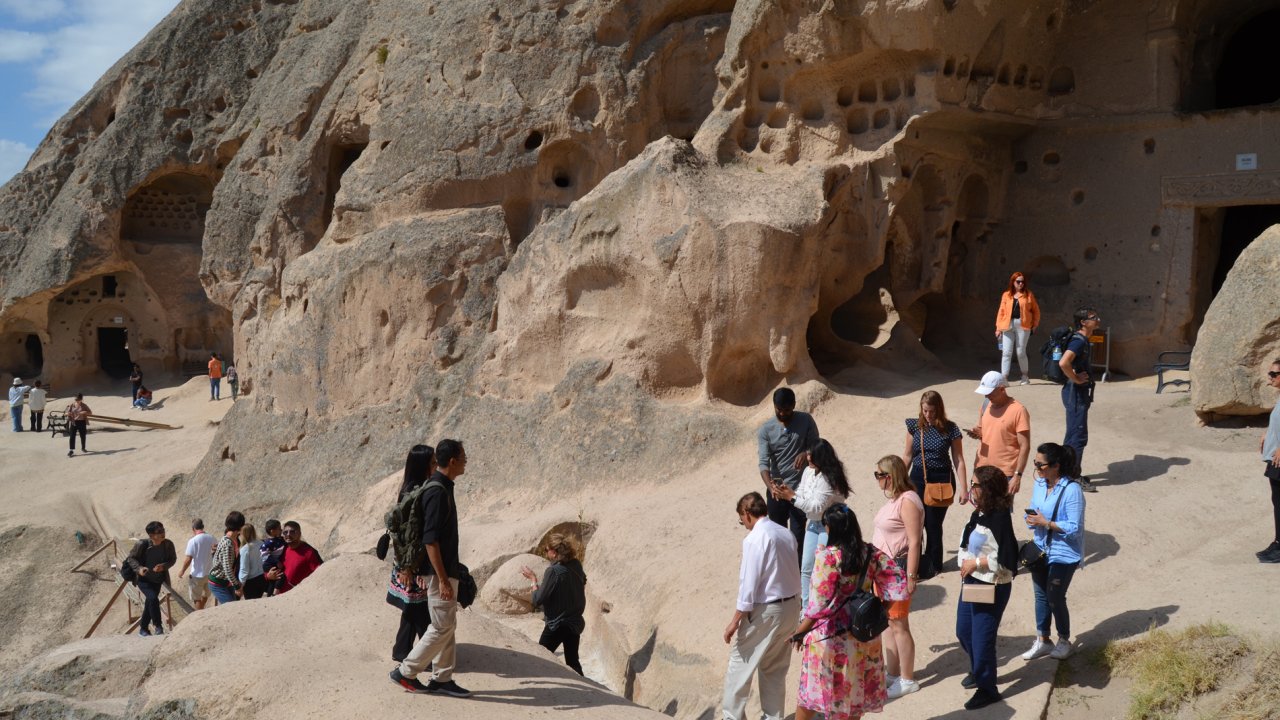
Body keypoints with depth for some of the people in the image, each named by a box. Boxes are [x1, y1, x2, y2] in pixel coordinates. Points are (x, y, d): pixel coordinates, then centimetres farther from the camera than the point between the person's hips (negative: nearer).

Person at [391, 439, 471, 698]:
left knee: (447, 625, 12)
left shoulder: (442, 488, 11)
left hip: (446, 569, 10)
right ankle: (406, 672, 6)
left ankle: (442, 678, 18)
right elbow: (430, 540, -23)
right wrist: (442, 578, -23)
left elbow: (429, 534, 18)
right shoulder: (437, 492, -20)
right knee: (442, 627, -3)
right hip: (440, 570, -10)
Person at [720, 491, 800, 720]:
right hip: (791, 606, 8)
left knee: (740, 664, 8)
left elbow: (748, 583, -19)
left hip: (766, 611, -8)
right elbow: (793, 574, 9)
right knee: (775, 669, 19)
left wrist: (735, 621, -13)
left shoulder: (754, 539, -18)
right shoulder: (786, 533, 4)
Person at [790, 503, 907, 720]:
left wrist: (800, 631, -11)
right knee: (855, 690, 18)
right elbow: (898, 582, -1)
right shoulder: (872, 554, -4)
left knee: (812, 689, 14)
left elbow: (819, 602, -21)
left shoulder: (828, 557, -21)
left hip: (830, 637, -5)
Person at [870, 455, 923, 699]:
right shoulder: (894, 499, 9)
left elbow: (914, 542, -21)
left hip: (898, 568, -10)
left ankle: (907, 680, 10)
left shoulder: (908, 501, -19)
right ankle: (892, 673, 27)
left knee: (899, 625, -1)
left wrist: (910, 577, -22)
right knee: (888, 623, 16)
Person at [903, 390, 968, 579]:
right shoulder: (915, 426, 2)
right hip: (918, 478, 2)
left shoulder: (950, 429, -6)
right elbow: (907, 455, 11)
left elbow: (959, 460, -3)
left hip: (942, 480, -2)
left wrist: (963, 488, -6)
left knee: (933, 524, 1)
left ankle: (932, 565, 20)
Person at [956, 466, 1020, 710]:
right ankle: (978, 671, 45)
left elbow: (1007, 559, -24)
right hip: (971, 582, 9)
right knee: (963, 631, 21)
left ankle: (987, 689, 21)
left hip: (991, 588, -9)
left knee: (982, 638, 3)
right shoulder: (978, 514, 3)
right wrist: (966, 564, 5)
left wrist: (976, 563, -19)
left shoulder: (1000, 518, -23)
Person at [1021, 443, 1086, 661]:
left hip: (1063, 554, -6)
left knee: (1055, 598, 2)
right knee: (1041, 596, 15)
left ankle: (1064, 641, 25)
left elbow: (1074, 528, -22)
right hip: (1040, 550, 7)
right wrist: (1030, 518, -12)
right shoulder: (1040, 484, -1)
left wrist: (1046, 523, -26)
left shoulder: (1071, 490, -22)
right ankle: (1042, 641, 30)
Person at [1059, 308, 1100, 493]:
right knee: (1078, 436, -5)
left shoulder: (1083, 340, 11)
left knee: (1074, 435, 16)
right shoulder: (1078, 341, -20)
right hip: (1076, 392, -10)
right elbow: (1063, 363, -37)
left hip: (1080, 392, 10)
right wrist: (1075, 379, -23)